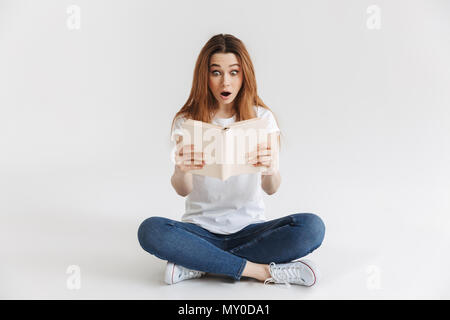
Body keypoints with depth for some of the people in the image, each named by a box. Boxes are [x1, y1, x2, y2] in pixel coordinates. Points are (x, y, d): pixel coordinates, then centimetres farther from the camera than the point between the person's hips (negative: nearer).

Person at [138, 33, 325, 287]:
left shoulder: (262, 118, 1)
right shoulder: (186, 121, 0)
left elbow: (271, 189, -10)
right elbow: (183, 190, -12)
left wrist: (270, 169, -34)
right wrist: (181, 170, -36)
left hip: (250, 227, 1)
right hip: (201, 230, 0)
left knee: (312, 227, -25)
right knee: (150, 230, -29)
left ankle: (198, 264, -19)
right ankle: (262, 270, -22)